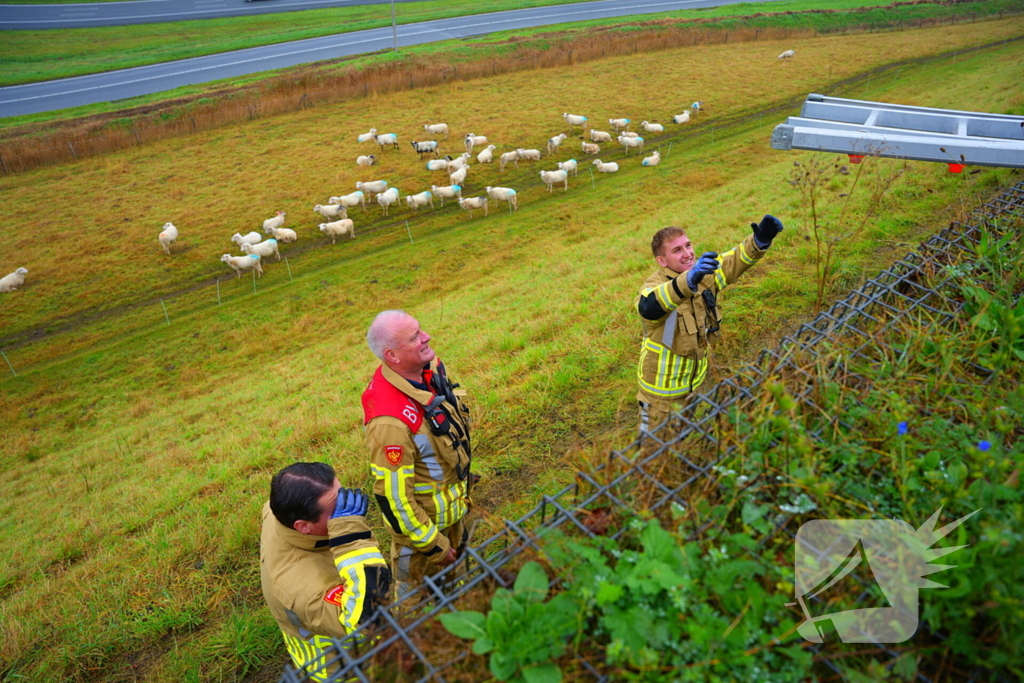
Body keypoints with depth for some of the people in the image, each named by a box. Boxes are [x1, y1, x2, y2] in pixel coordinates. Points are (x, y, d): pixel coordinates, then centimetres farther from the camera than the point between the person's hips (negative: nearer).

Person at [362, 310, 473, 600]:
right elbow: (393, 496, -30)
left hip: (452, 501, 8)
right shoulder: (390, 420, -40)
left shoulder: (430, 367, -14)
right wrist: (433, 544, -17)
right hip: (420, 515, -7)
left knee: (453, 568, 33)